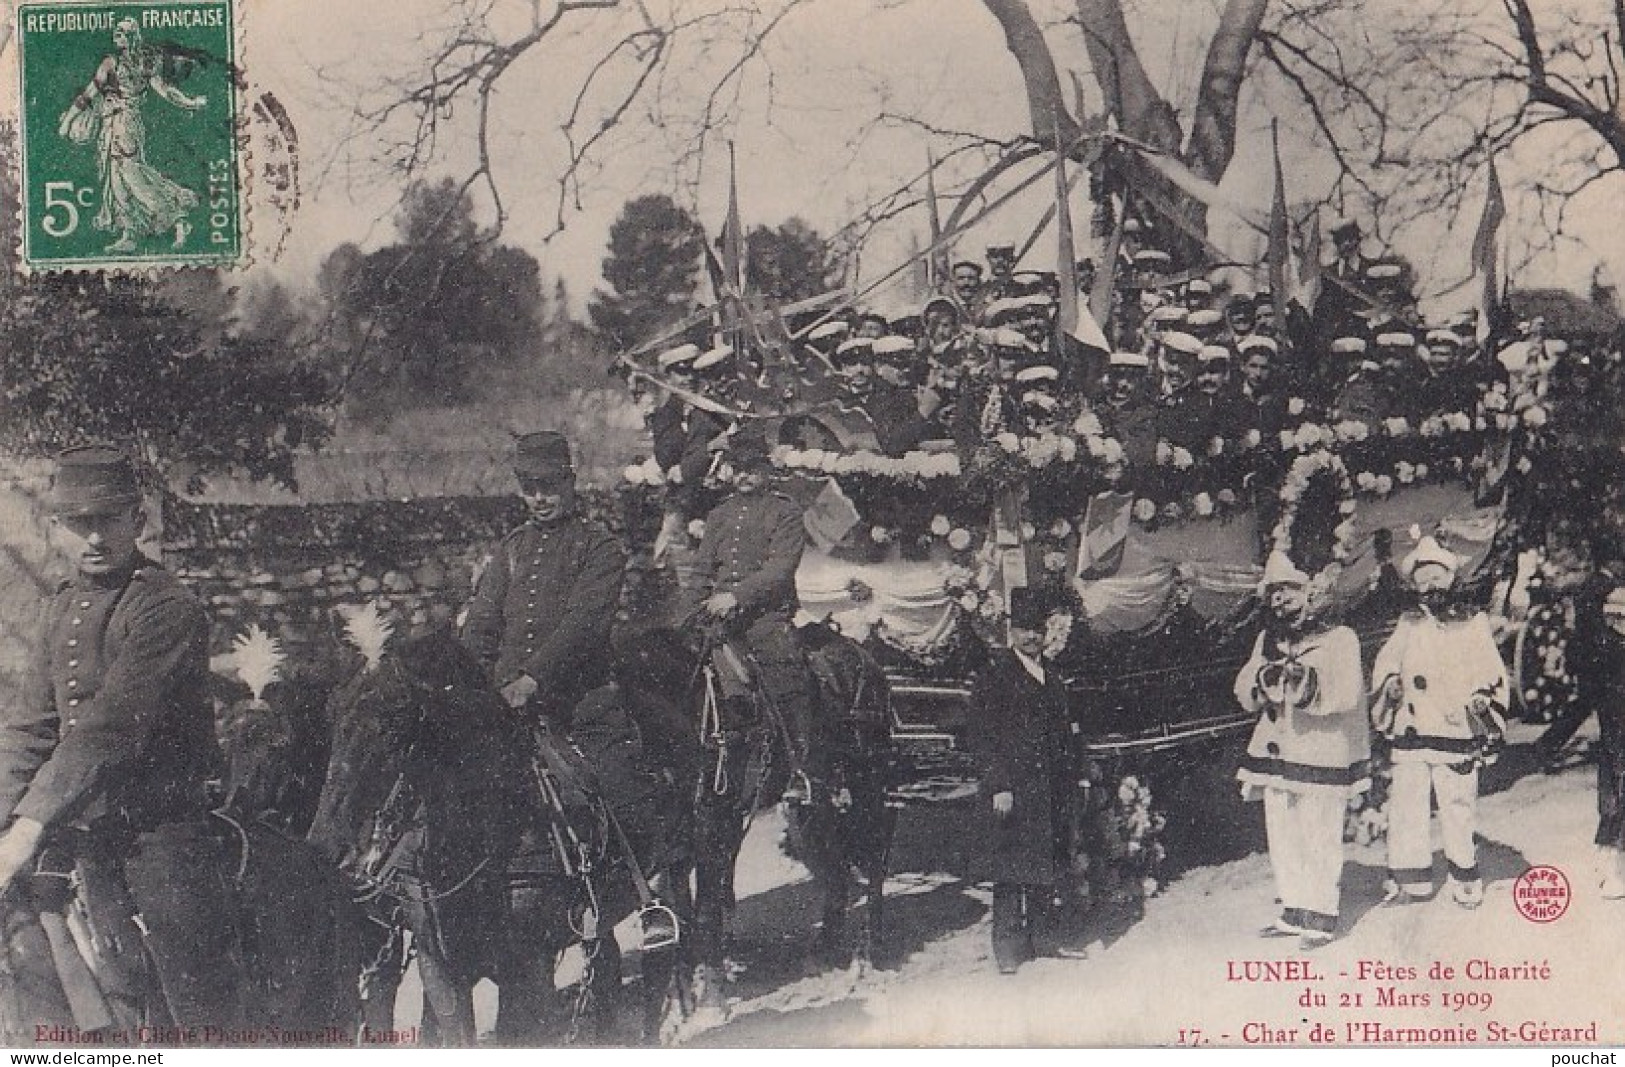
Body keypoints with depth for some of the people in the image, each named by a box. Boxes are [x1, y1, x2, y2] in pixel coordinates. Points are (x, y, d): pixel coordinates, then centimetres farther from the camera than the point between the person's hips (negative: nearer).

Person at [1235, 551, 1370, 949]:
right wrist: (1263, 680, -14)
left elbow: (1346, 693, -16)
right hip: (1276, 750, 6)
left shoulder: (1338, 638, -4)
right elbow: (1244, 693, 7)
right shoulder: (1267, 640, 14)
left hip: (1321, 753, -6)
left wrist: (1309, 687, -32)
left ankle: (1321, 918, 7)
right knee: (1282, 838, 11)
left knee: (1319, 841, -3)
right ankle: (1294, 912, 22)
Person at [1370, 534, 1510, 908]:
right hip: (1410, 733, 3)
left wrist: (1484, 701, -11)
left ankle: (1465, 880, 14)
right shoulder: (1408, 624, 14)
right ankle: (1409, 881, 12)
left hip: (1457, 734, -3)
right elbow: (1384, 664, 20)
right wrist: (1390, 683, 0)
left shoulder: (1473, 623, 6)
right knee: (1405, 808, 2)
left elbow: (1493, 676, 5)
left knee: (1459, 811, -1)